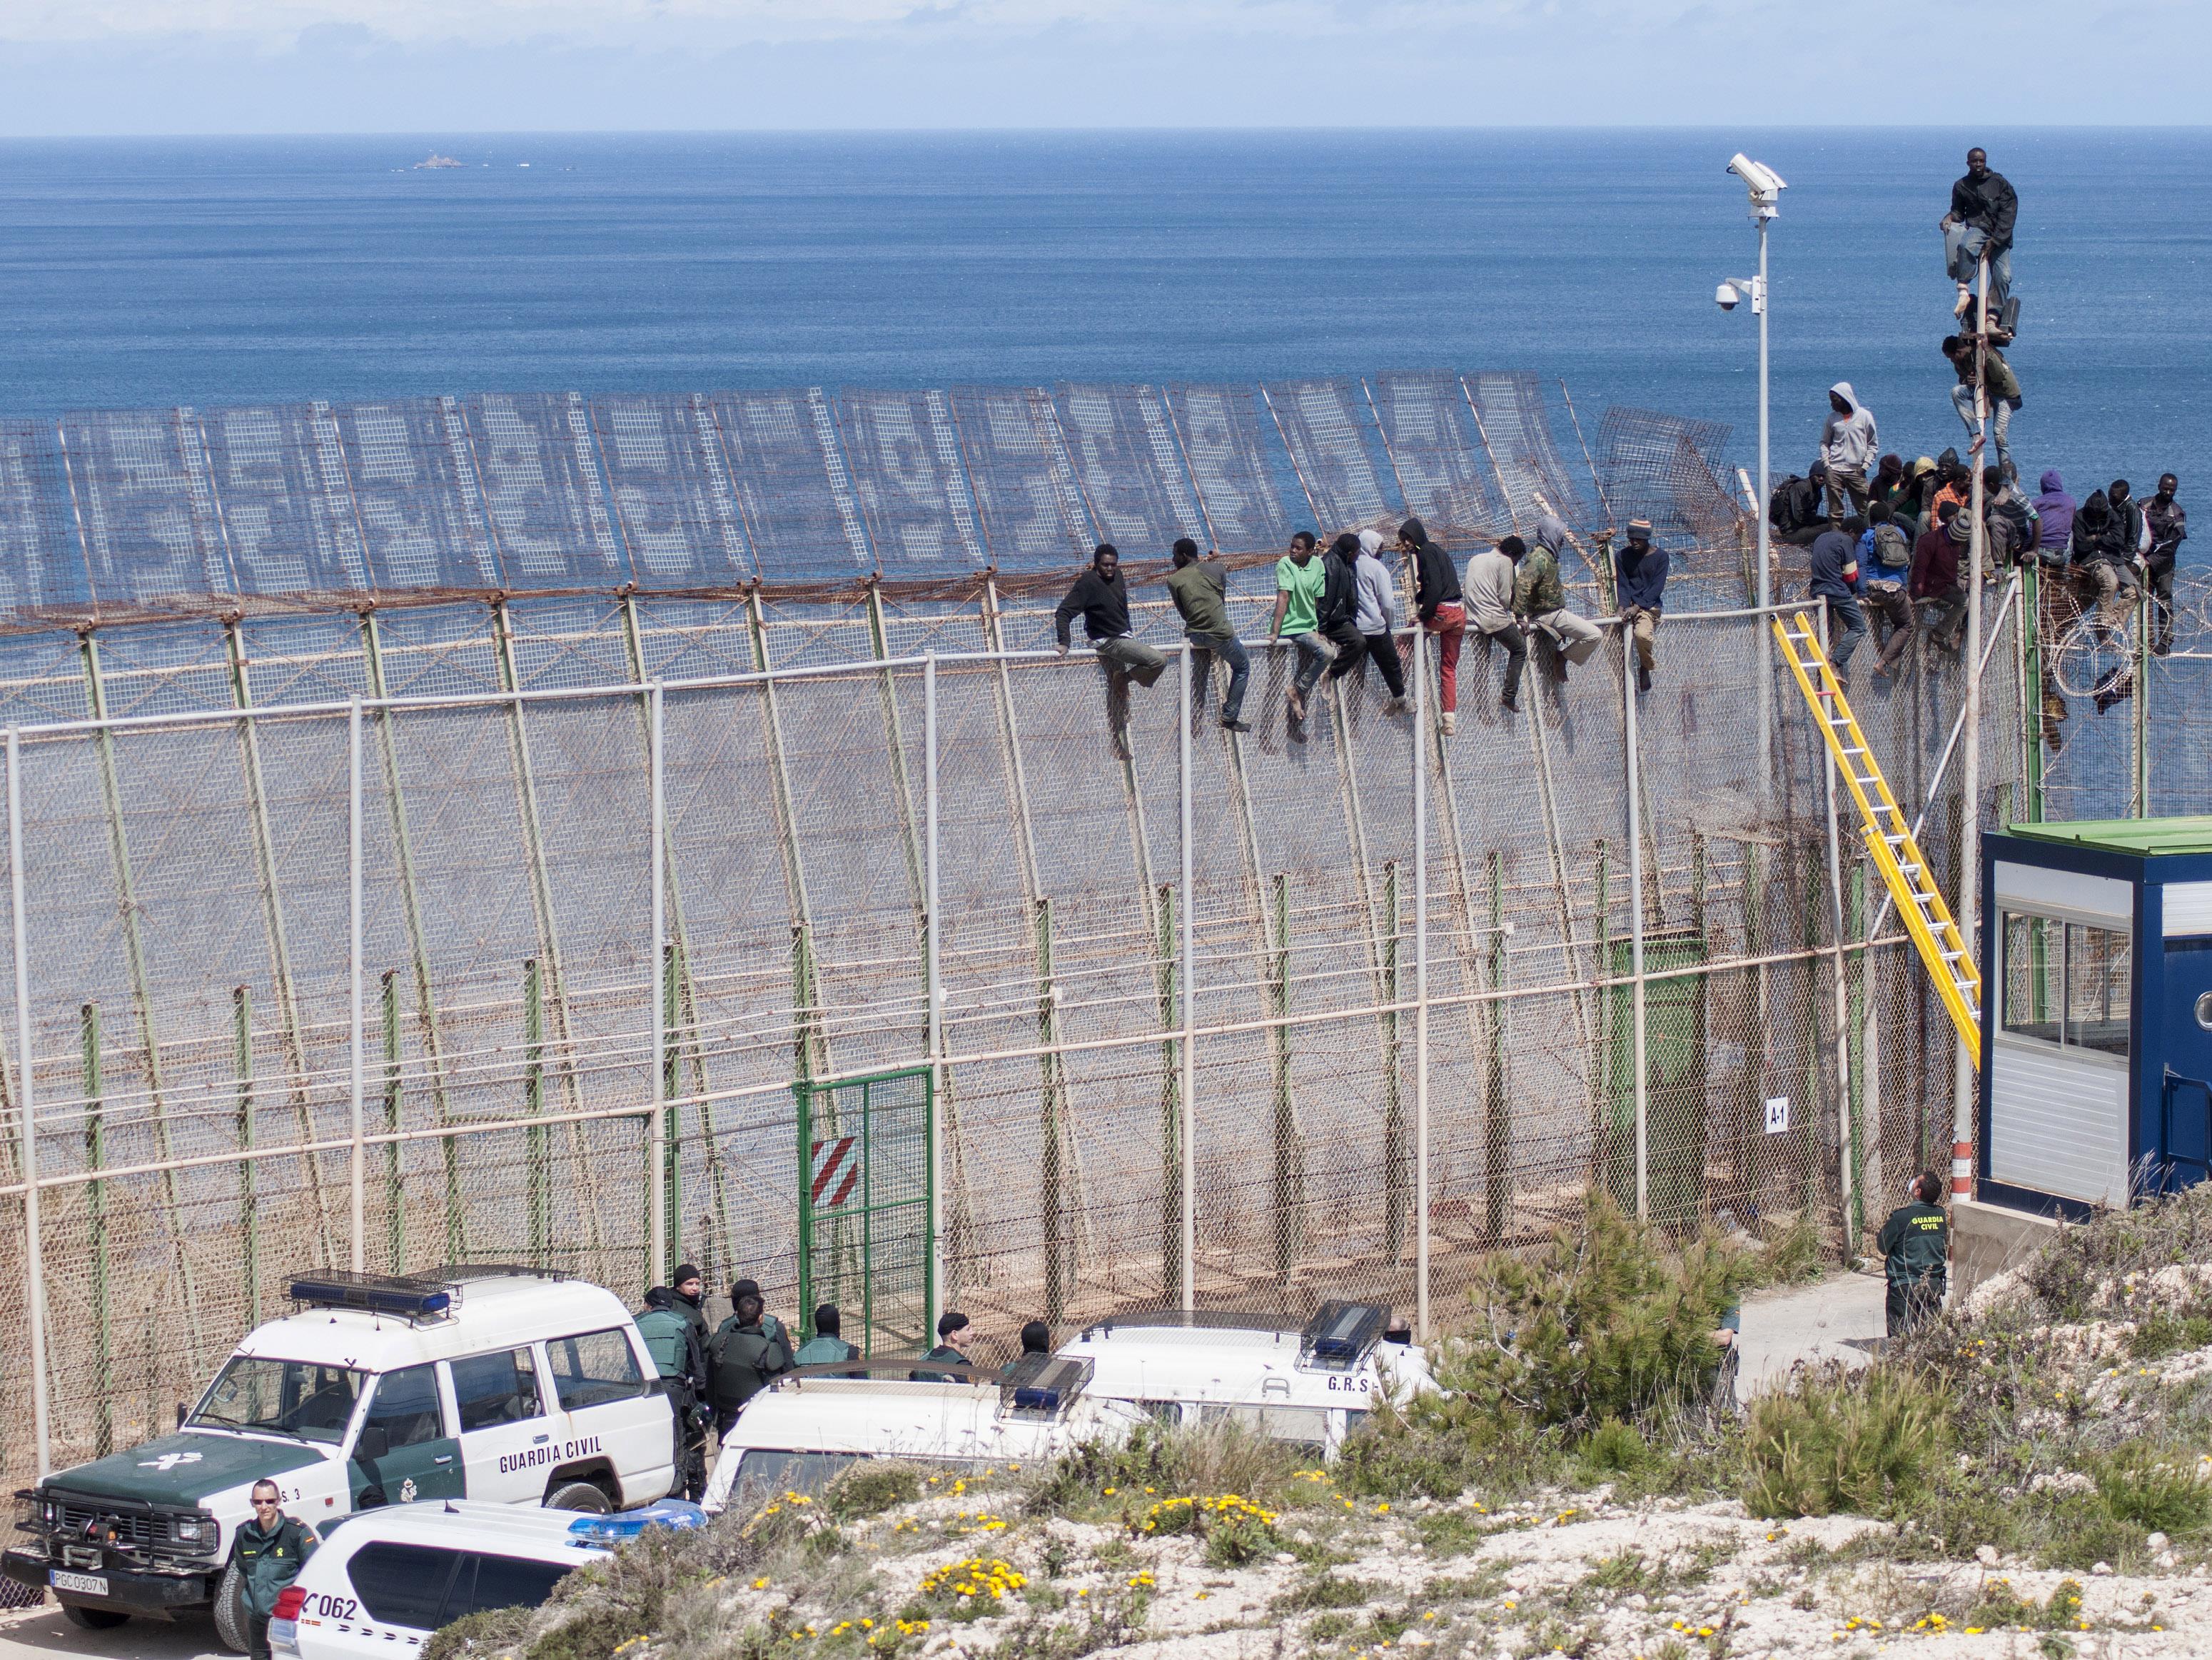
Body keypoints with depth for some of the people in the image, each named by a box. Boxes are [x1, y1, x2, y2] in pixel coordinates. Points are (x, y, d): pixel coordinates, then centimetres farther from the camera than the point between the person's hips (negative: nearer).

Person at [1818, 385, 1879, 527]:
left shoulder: (1864, 416, 2)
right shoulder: (1833, 417, 9)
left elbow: (1873, 444, 6)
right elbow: (1824, 442, 16)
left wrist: (1865, 466, -5)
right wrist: (1826, 464, 1)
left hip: (1856, 472, -2)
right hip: (1834, 471, 2)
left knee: (1864, 510, -1)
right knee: (1835, 511, -1)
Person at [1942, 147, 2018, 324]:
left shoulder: (2000, 183, 2)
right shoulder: (1961, 186, 12)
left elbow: (2008, 215, -4)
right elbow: (1959, 212, 21)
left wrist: (1995, 240, -13)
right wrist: (1951, 217, -6)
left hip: (1999, 236, 0)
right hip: (1976, 229, 0)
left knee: (2003, 275, -17)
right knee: (1967, 246, -37)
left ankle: (1993, 316, -12)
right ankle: (1964, 292, -39)